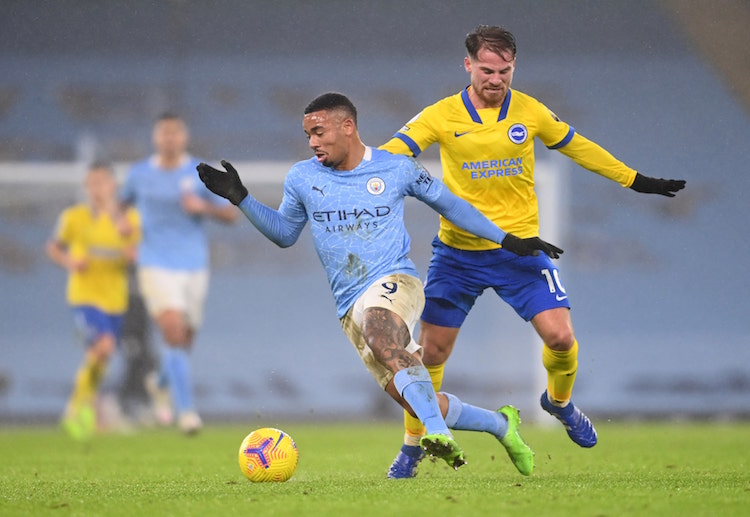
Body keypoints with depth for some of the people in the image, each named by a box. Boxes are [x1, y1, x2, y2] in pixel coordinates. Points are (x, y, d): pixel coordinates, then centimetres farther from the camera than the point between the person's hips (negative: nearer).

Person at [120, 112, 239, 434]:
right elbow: (123, 201, 22)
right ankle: (186, 409, -20)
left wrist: (203, 207, -21)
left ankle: (161, 385, 45)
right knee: (174, 333, -21)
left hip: (194, 268, 2)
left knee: (183, 343, 12)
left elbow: (232, 214, -2)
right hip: (156, 266, -2)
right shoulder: (140, 174, 2)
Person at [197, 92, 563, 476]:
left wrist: (506, 240, 18)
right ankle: (501, 424, 17)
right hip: (351, 307, 3)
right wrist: (241, 199, 9)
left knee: (379, 333, -40)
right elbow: (285, 233, 22)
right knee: (418, 404, -7)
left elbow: (447, 204, 17)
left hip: (393, 284, -3)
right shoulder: (302, 178, 9)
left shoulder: (397, 168, 4)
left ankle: (438, 432, -49)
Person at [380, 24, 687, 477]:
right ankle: (412, 447, 16)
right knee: (431, 353, -2)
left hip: (520, 248, 1)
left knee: (560, 337, -11)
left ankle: (560, 402, 23)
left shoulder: (530, 112, 0)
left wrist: (637, 181, 17)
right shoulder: (442, 116, -6)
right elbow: (390, 155, -9)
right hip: (458, 251, -1)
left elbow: (579, 148, 14)